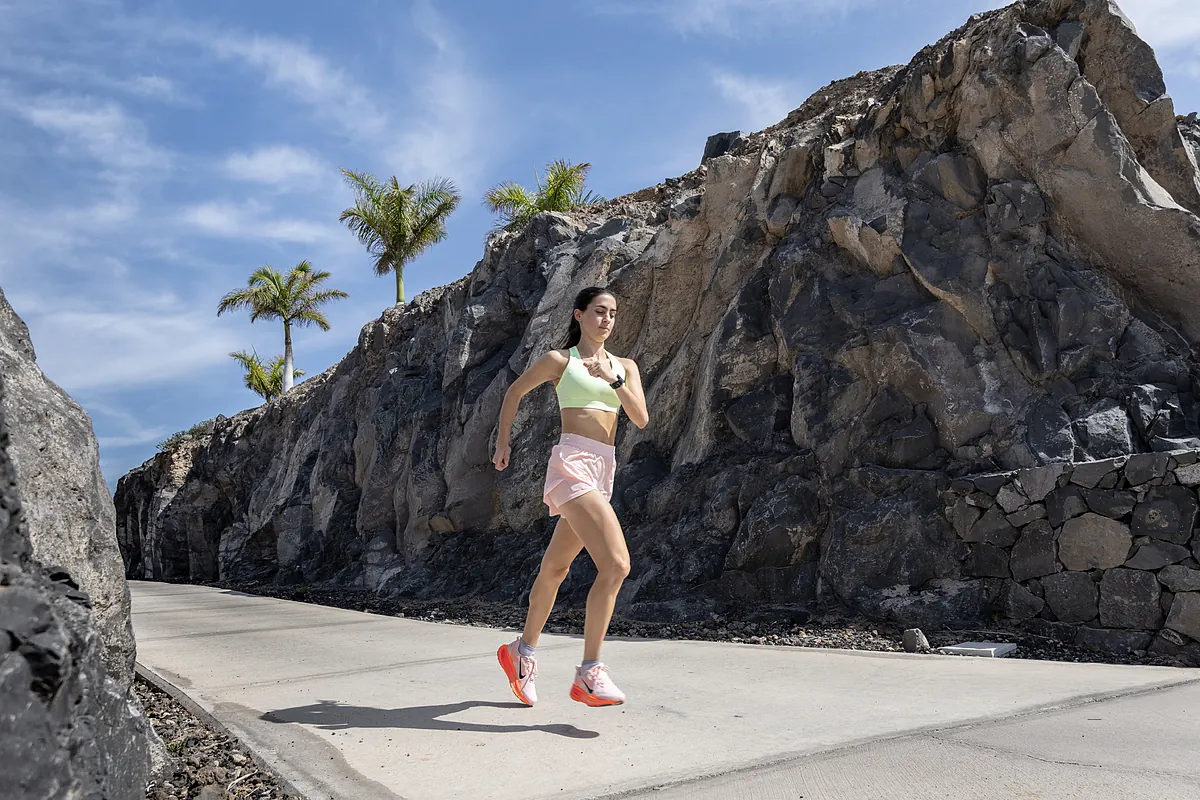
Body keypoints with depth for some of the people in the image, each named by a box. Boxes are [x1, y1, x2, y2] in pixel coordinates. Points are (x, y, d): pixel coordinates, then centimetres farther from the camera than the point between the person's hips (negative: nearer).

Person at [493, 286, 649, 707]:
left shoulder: (624, 366, 16)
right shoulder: (560, 360, 4)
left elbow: (641, 419, 3)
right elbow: (514, 392, 16)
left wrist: (614, 380, -10)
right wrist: (502, 443, 16)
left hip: (603, 471, 6)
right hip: (572, 463, -6)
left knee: (555, 568, 17)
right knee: (616, 565, -21)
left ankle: (522, 650, 34)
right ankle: (589, 673, -16)